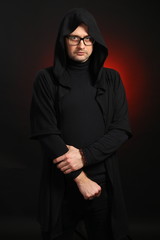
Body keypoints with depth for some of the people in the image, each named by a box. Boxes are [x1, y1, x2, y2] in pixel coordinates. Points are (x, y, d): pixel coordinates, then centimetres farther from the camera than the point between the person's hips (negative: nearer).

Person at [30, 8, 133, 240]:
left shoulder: (111, 79, 5)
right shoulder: (46, 79, -2)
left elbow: (122, 130, -2)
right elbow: (46, 133, -8)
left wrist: (84, 156, -15)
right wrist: (80, 178, -12)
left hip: (103, 181, 2)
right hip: (61, 183, -1)